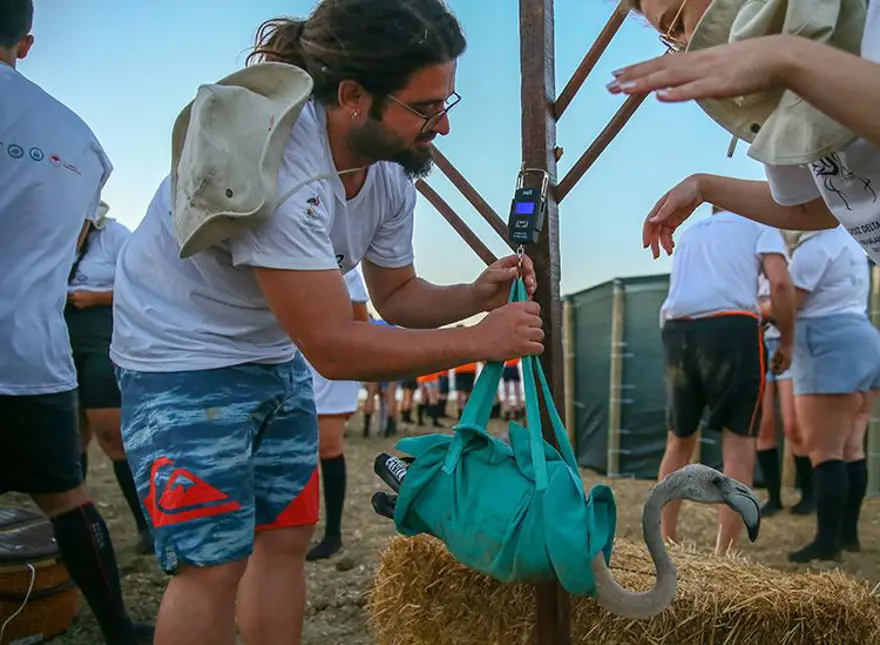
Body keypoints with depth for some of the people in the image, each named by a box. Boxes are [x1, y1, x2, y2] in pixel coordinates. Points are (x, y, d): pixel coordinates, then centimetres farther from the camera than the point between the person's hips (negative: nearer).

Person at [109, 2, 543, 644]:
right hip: (184, 355, -7)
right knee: (214, 563, -7)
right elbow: (333, 348, -31)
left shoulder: (392, 167, -8)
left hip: (277, 354, 8)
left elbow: (396, 294, 6)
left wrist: (475, 295, -14)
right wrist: (479, 341, -24)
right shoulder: (276, 163, -33)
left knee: (287, 536, 10)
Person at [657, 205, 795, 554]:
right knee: (739, 445, 1)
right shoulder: (759, 224, 16)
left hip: (677, 332, 5)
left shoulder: (689, 233, 31)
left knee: (680, 441, 17)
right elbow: (780, 283, -2)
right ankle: (724, 559, -3)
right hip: (731, 328, -4)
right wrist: (787, 341, 8)